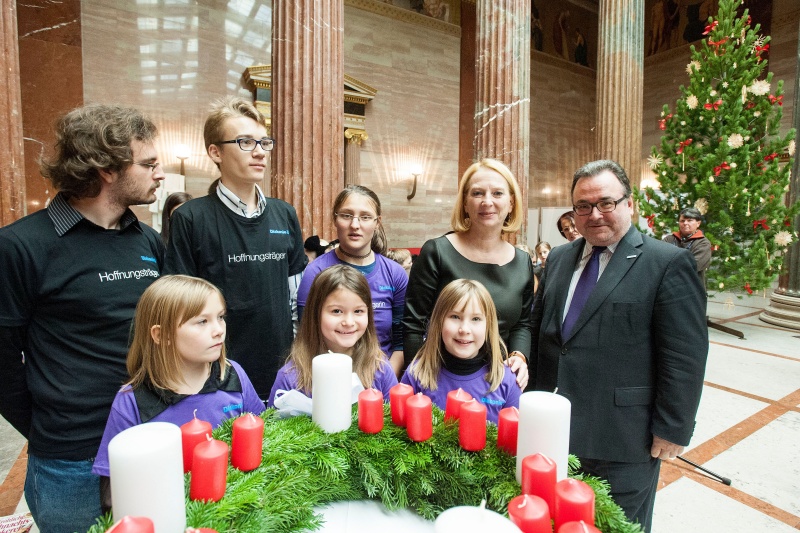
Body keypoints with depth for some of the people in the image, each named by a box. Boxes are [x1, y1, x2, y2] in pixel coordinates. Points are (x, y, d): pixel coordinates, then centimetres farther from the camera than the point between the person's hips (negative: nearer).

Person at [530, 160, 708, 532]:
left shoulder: (669, 263, -10)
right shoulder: (558, 258, 7)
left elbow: (685, 356, -11)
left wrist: (672, 429, -10)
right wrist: (533, 398, 10)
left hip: (623, 434, -5)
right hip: (555, 427, 5)